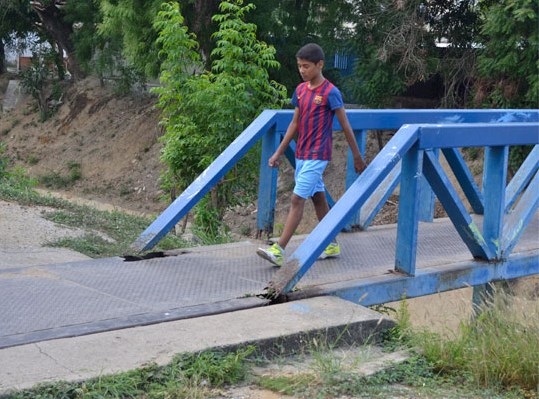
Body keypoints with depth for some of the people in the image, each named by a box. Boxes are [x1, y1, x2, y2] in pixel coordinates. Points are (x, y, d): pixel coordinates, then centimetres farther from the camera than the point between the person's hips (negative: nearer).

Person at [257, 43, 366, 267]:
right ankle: (331, 245, 26)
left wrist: (357, 158, -3)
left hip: (317, 156, -7)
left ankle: (279, 250, -14)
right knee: (318, 198, 14)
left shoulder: (330, 92, -13)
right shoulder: (300, 89, 7)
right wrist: (279, 153, 12)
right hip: (301, 154, 7)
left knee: (297, 199, -12)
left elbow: (345, 127, -7)